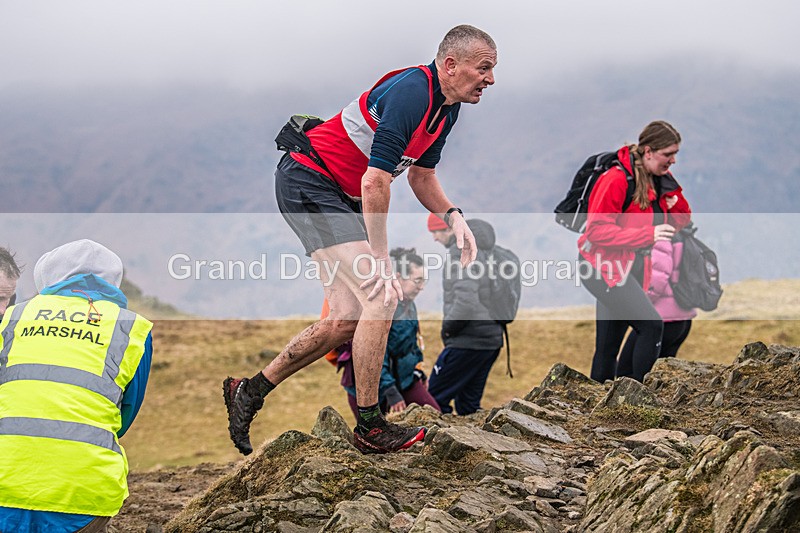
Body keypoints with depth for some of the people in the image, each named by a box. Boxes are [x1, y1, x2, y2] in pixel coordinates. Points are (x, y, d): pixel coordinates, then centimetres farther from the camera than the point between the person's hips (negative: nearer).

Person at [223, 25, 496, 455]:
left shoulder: (447, 108, 6)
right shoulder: (410, 93, -25)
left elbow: (421, 175, 18)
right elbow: (374, 183, -27)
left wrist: (452, 216, -2)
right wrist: (381, 261, -24)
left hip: (340, 195, 10)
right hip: (307, 182, -10)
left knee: (346, 319, 5)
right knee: (380, 296, -18)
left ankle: (249, 391, 17)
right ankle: (370, 427, -9)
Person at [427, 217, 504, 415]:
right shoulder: (481, 253, 16)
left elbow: (466, 301, -24)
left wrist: (447, 327, -10)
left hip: (468, 340, -9)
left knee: (435, 399, -2)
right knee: (468, 404, 15)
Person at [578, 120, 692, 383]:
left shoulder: (660, 180, 7)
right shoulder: (617, 179, -18)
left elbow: (681, 222, 16)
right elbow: (597, 230, -21)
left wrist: (675, 201, -6)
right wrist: (648, 235, -25)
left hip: (631, 269, 8)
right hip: (605, 267, -8)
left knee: (608, 347, 12)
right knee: (652, 325, -20)